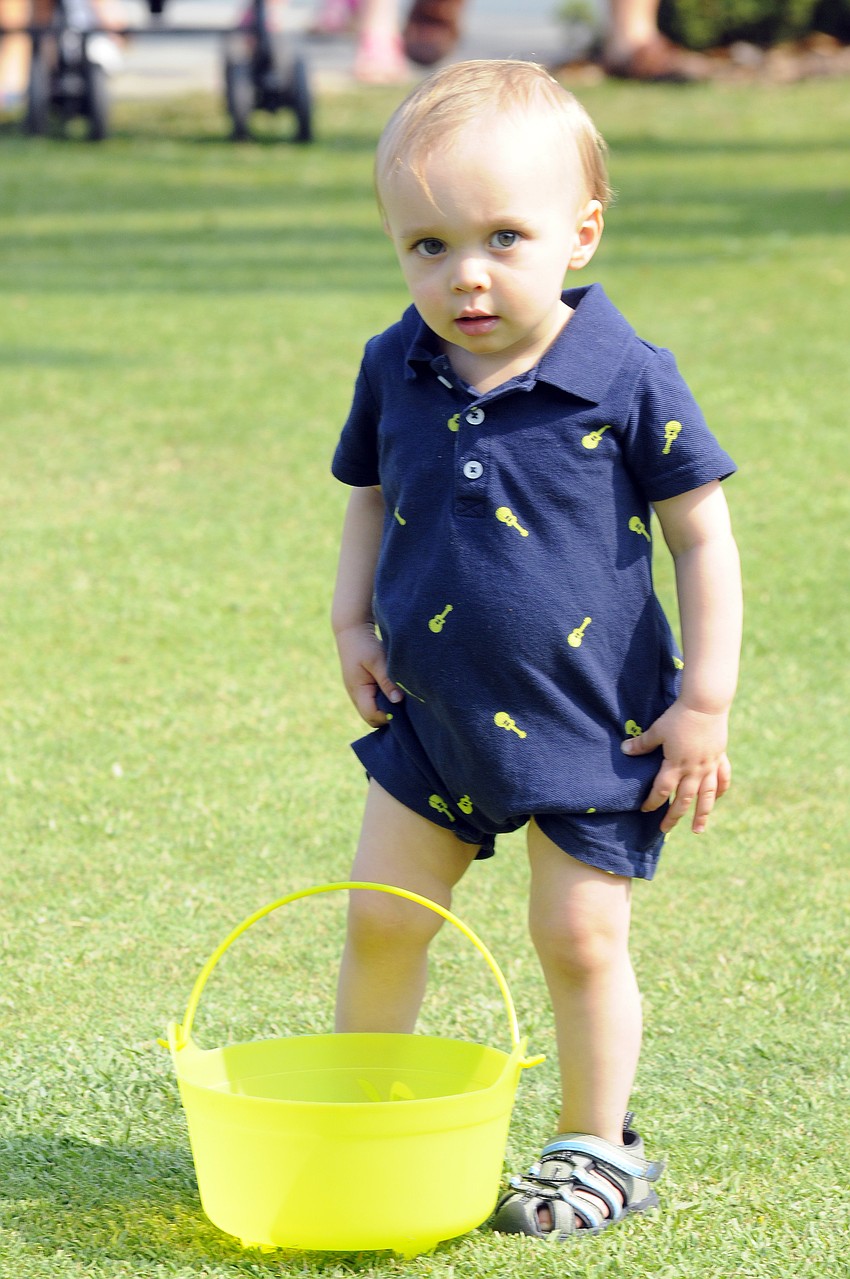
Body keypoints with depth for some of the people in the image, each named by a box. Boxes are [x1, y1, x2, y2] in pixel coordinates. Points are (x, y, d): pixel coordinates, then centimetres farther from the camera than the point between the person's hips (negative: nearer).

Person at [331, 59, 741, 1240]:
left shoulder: (627, 380, -15)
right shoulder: (395, 372, -3)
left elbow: (703, 536, -9)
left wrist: (705, 703, -10)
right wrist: (354, 626, 2)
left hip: (593, 725, -4)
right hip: (430, 715, 4)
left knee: (579, 936, 1)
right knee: (381, 920, 9)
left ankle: (597, 1148, 20)